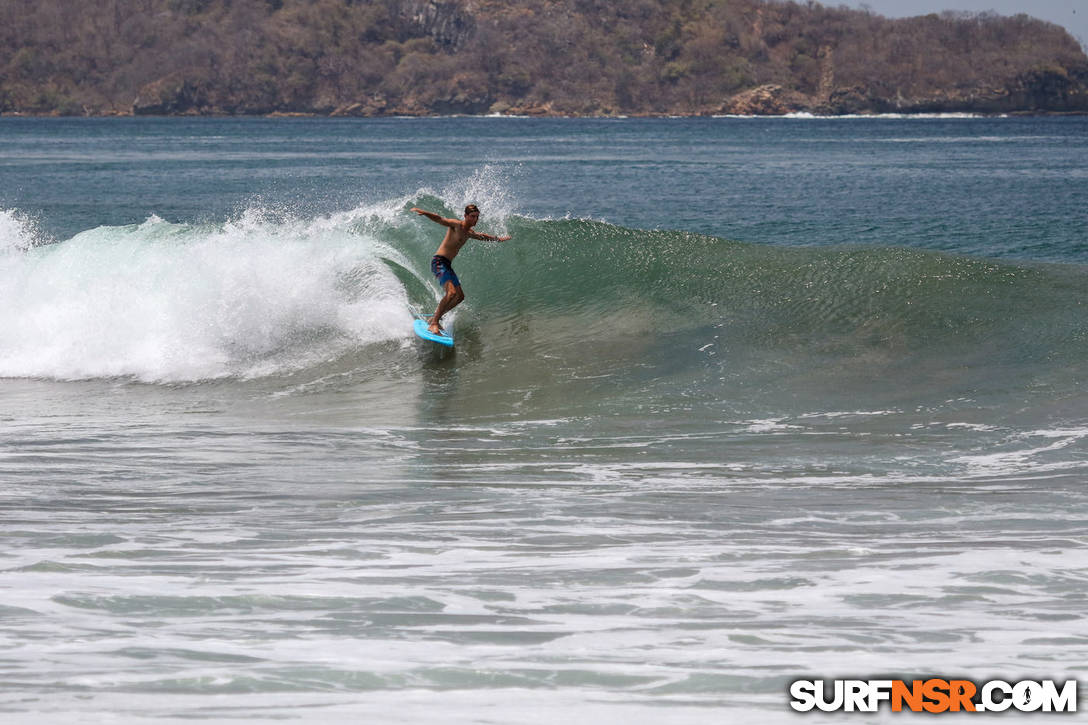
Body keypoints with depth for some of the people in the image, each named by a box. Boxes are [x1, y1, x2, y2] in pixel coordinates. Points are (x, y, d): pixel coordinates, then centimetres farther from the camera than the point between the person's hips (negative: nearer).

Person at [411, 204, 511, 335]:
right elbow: (439, 220, -24)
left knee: (460, 296, 14)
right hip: (439, 261, -10)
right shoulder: (457, 225, -10)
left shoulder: (469, 233, 16)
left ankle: (435, 319, 22)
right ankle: (434, 323, -23)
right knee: (451, 292, -25)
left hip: (447, 265, 10)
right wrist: (423, 213, -41)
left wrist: (498, 239, 49)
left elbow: (482, 236, 38)